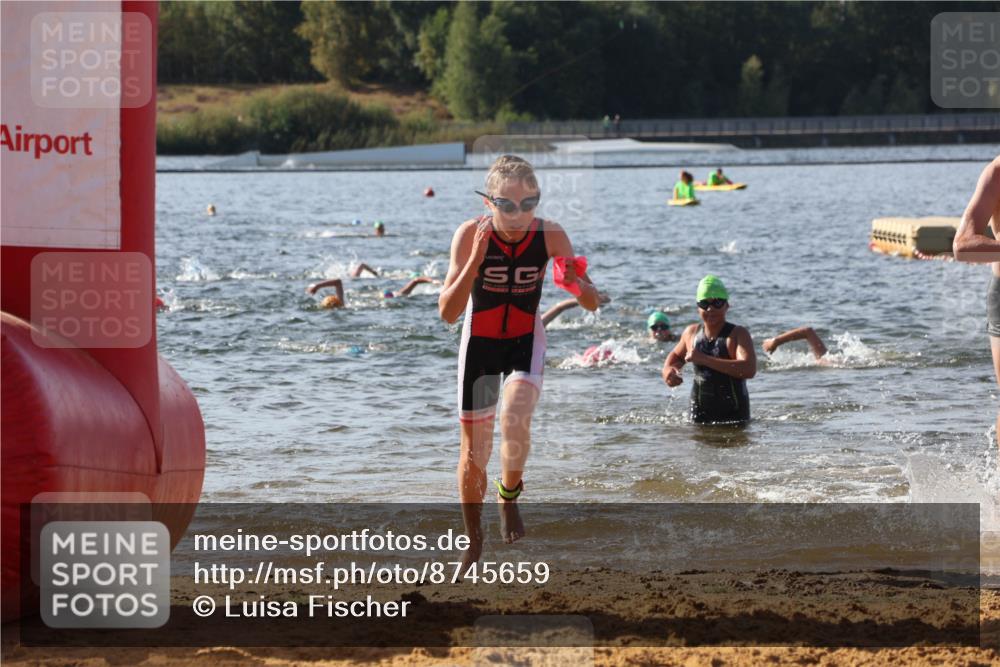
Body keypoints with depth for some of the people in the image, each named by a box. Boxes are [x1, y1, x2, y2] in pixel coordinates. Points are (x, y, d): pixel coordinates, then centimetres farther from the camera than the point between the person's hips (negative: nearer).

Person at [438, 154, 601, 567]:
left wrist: (574, 282, -36)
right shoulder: (470, 235, -23)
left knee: (515, 421, -29)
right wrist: (475, 262, -39)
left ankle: (509, 495, 2)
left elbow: (592, 304, -14)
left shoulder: (549, 236, -19)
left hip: (525, 341, 0)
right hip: (479, 343, 0)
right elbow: (448, 313, -27)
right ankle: (474, 541, 29)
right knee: (474, 451, 7)